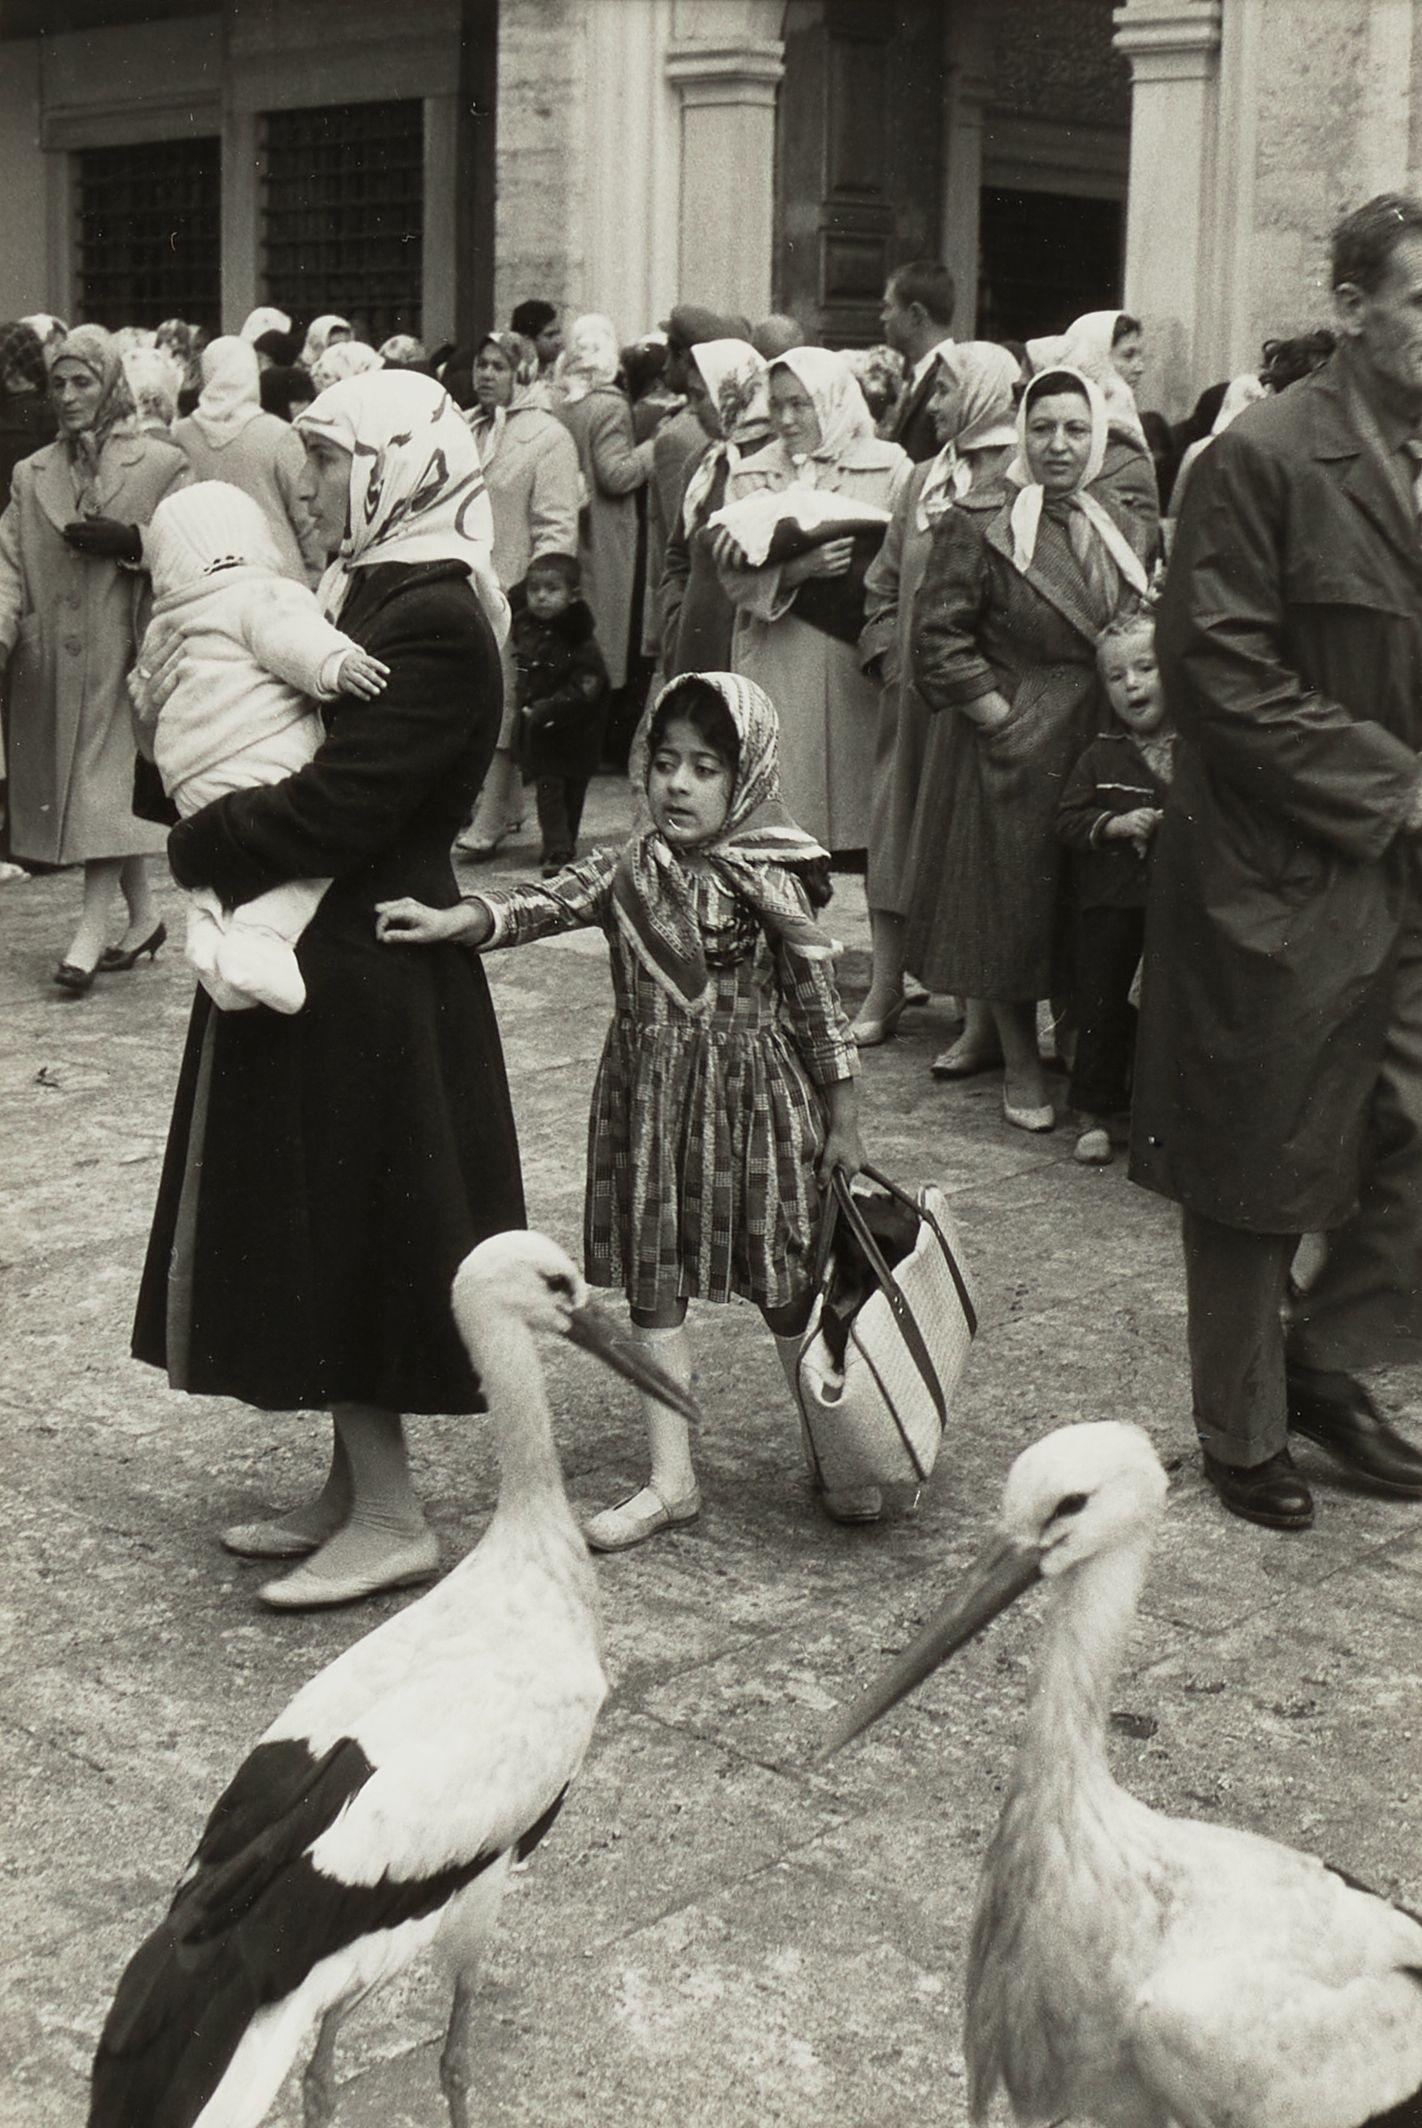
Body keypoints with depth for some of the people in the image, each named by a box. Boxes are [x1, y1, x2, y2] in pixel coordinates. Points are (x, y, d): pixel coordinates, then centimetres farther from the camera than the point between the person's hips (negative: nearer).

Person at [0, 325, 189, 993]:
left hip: (123, 651, -4)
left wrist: (131, 541, -15)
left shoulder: (161, 465, 3)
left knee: (107, 784, -11)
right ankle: (143, 918, 20)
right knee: (66, 783, 7)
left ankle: (90, 933, -11)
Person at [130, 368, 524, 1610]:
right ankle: (353, 1492, 27)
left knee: (344, 1235, -1)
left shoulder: (434, 621, -19)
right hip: (327, 957, 10)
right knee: (323, 1232, 15)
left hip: (367, 975, -10)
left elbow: (337, 807, -25)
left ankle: (391, 1519, 11)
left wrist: (197, 846, -13)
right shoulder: (370, 590, 12)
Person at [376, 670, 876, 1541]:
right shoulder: (629, 867, 2)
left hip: (755, 1096, -4)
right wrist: (451, 920, -30)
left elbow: (819, 1001, -6)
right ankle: (672, 1478, 18)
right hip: (648, 1097, 5)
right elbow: (544, 904, -12)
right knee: (653, 1283, 8)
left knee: (786, 1280, 6)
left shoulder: (767, 879, -10)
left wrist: (843, 1120, -3)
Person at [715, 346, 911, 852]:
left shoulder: (887, 466, 6)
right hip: (777, 670, 2)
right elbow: (733, 574, 1)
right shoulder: (750, 476, 15)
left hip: (857, 664, -2)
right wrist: (797, 569, -16)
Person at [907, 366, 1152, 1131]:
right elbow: (940, 639, -11)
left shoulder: (1118, 528, 11)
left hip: (1106, 744, 5)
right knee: (1011, 901, 3)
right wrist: (1001, 717, -15)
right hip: (1014, 744, -5)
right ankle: (1019, 1063, 16)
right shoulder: (977, 523, -7)